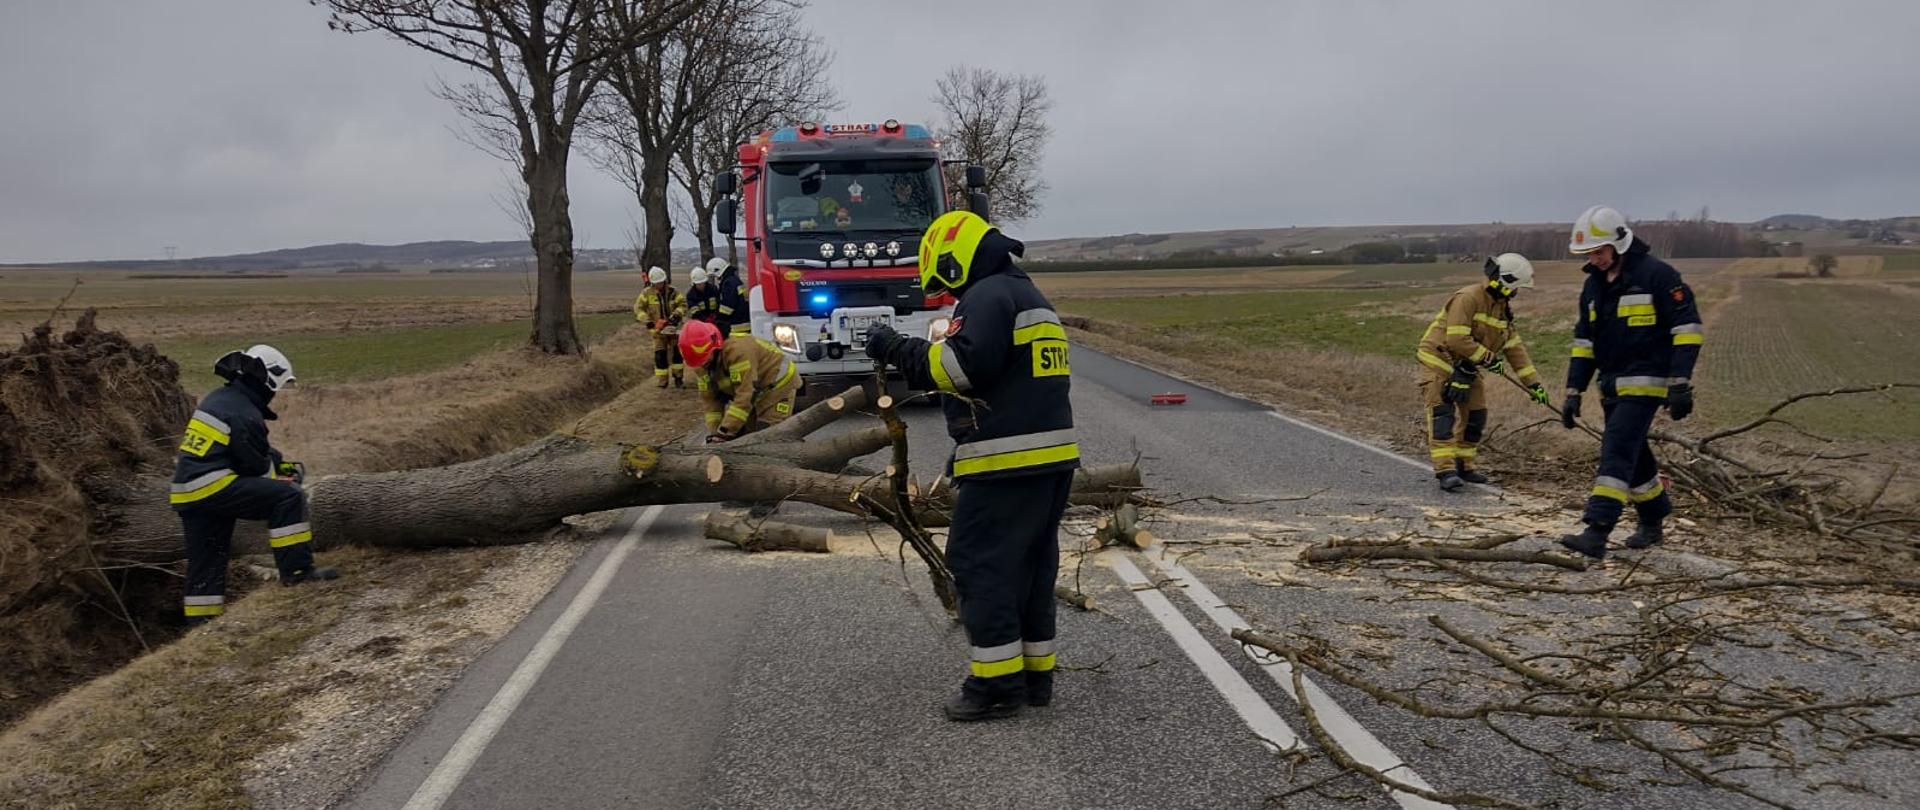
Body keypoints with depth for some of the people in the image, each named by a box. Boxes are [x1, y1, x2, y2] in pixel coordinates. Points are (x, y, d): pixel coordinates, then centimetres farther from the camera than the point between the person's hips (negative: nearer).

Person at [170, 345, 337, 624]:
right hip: (211, 487, -10)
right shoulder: (244, 415, -14)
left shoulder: (218, 399, 16)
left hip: (186, 494, 10)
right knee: (288, 496, -14)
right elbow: (257, 467, -5)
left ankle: (200, 621, 21)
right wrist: (281, 476, 13)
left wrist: (281, 462, 23)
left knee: (205, 559, 15)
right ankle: (296, 568, -16)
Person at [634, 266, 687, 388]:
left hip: (673, 326, 2)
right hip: (657, 328, -2)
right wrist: (648, 321, -22)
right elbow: (638, 309, -9)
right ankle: (662, 382, 4)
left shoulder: (673, 291, -3)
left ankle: (678, 378, 11)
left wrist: (676, 315, -23)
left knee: (677, 351, 1)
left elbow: (683, 305, -6)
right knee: (660, 354, -2)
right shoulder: (646, 293, -7)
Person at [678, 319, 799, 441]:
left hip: (778, 385, -8)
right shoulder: (701, 363, -9)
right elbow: (710, 400, -5)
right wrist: (713, 434, -15)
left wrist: (725, 432, -36)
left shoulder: (738, 350, -36)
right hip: (757, 393, 8)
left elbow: (744, 396, -37)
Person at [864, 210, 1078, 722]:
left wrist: (898, 348, -11)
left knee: (979, 564, -4)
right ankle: (1036, 673, 21)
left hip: (1008, 462, -10)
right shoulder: (1030, 296, 22)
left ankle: (998, 683, -2)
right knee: (1030, 566, 15)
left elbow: (965, 364, -22)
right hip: (1053, 455, 10)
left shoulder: (988, 295, -10)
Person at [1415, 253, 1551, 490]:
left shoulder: (1503, 307, 7)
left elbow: (1515, 348, 10)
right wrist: (1488, 358, -18)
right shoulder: (1468, 298, -22)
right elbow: (1457, 339, -28)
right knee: (1443, 414, -16)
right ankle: (1445, 469, -20)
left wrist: (1533, 382, 5)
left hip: (1465, 366, 9)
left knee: (1476, 415, 7)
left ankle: (1462, 465, 18)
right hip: (1439, 360, -9)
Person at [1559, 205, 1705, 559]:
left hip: (1646, 382, -8)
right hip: (1612, 385, 8)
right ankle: (1652, 522, 31)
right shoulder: (1594, 285, 12)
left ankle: (1597, 533, -21)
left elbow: (1687, 329, -12)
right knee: (1633, 455, 14)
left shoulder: (1657, 275, -11)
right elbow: (1583, 342, 15)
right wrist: (1574, 392, 11)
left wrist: (1681, 385, -18)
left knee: (1617, 452, -16)